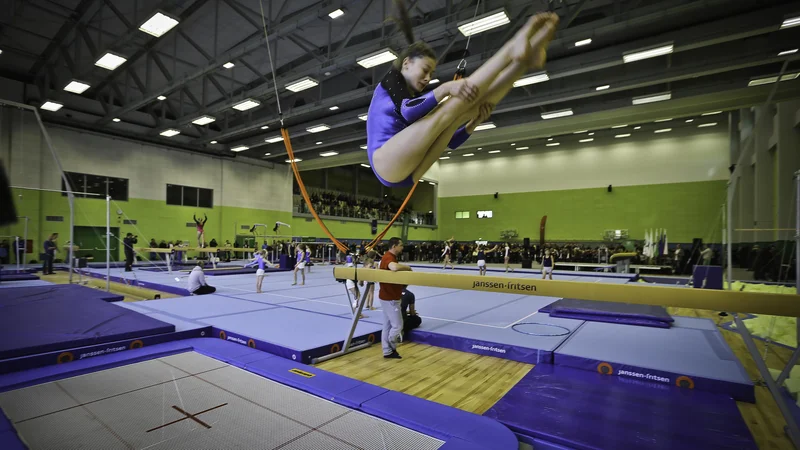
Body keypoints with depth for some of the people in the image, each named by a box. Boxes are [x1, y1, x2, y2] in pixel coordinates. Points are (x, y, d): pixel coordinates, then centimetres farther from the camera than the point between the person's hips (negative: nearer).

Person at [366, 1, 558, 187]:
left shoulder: (417, 101, 27)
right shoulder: (388, 83, 8)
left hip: (407, 174, 6)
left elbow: (450, 142, 18)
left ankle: (524, 59, -20)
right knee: (454, 104, -21)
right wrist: (445, 88, -28)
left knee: (466, 104, -6)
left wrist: (474, 122, 1)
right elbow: (407, 111, -17)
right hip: (386, 163, -6)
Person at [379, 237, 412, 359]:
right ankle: (391, 349, 19)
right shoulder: (389, 257, -21)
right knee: (397, 325, 1)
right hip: (390, 298, -11)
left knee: (388, 326, 15)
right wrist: (407, 267, -25)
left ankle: (387, 351, 23)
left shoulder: (389, 257, 12)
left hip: (389, 297, 11)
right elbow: (395, 267, -44)